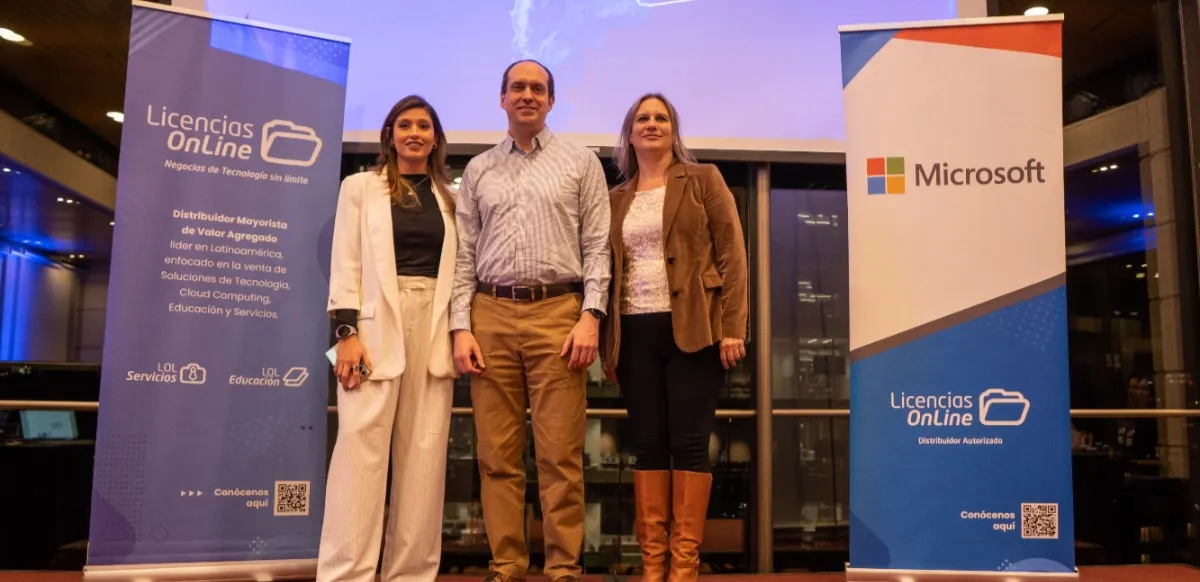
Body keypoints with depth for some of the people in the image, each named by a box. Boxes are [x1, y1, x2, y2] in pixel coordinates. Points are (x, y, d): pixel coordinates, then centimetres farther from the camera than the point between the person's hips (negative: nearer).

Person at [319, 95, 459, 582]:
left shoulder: (449, 197, 17)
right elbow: (346, 263, 2)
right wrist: (347, 332, -9)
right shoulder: (360, 187, 10)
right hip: (376, 327, -3)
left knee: (424, 455, 2)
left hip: (434, 330, 3)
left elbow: (456, 269, 13)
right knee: (362, 448, -8)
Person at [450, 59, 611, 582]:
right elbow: (464, 254, 11)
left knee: (560, 455, -3)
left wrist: (590, 316, -8)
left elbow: (597, 246, 4)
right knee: (498, 455, 3)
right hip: (491, 315, 2)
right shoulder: (478, 170, 16)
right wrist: (461, 327, 0)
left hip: (558, 313, -2)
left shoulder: (581, 162, 11)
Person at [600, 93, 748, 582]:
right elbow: (607, 269, 14)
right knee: (647, 446, 4)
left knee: (689, 444, -2)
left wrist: (733, 327, -10)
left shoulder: (703, 180, 7)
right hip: (635, 333, 3)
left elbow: (731, 254, 0)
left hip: (692, 329, -3)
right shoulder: (616, 199, 17)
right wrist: (607, 343, 7)